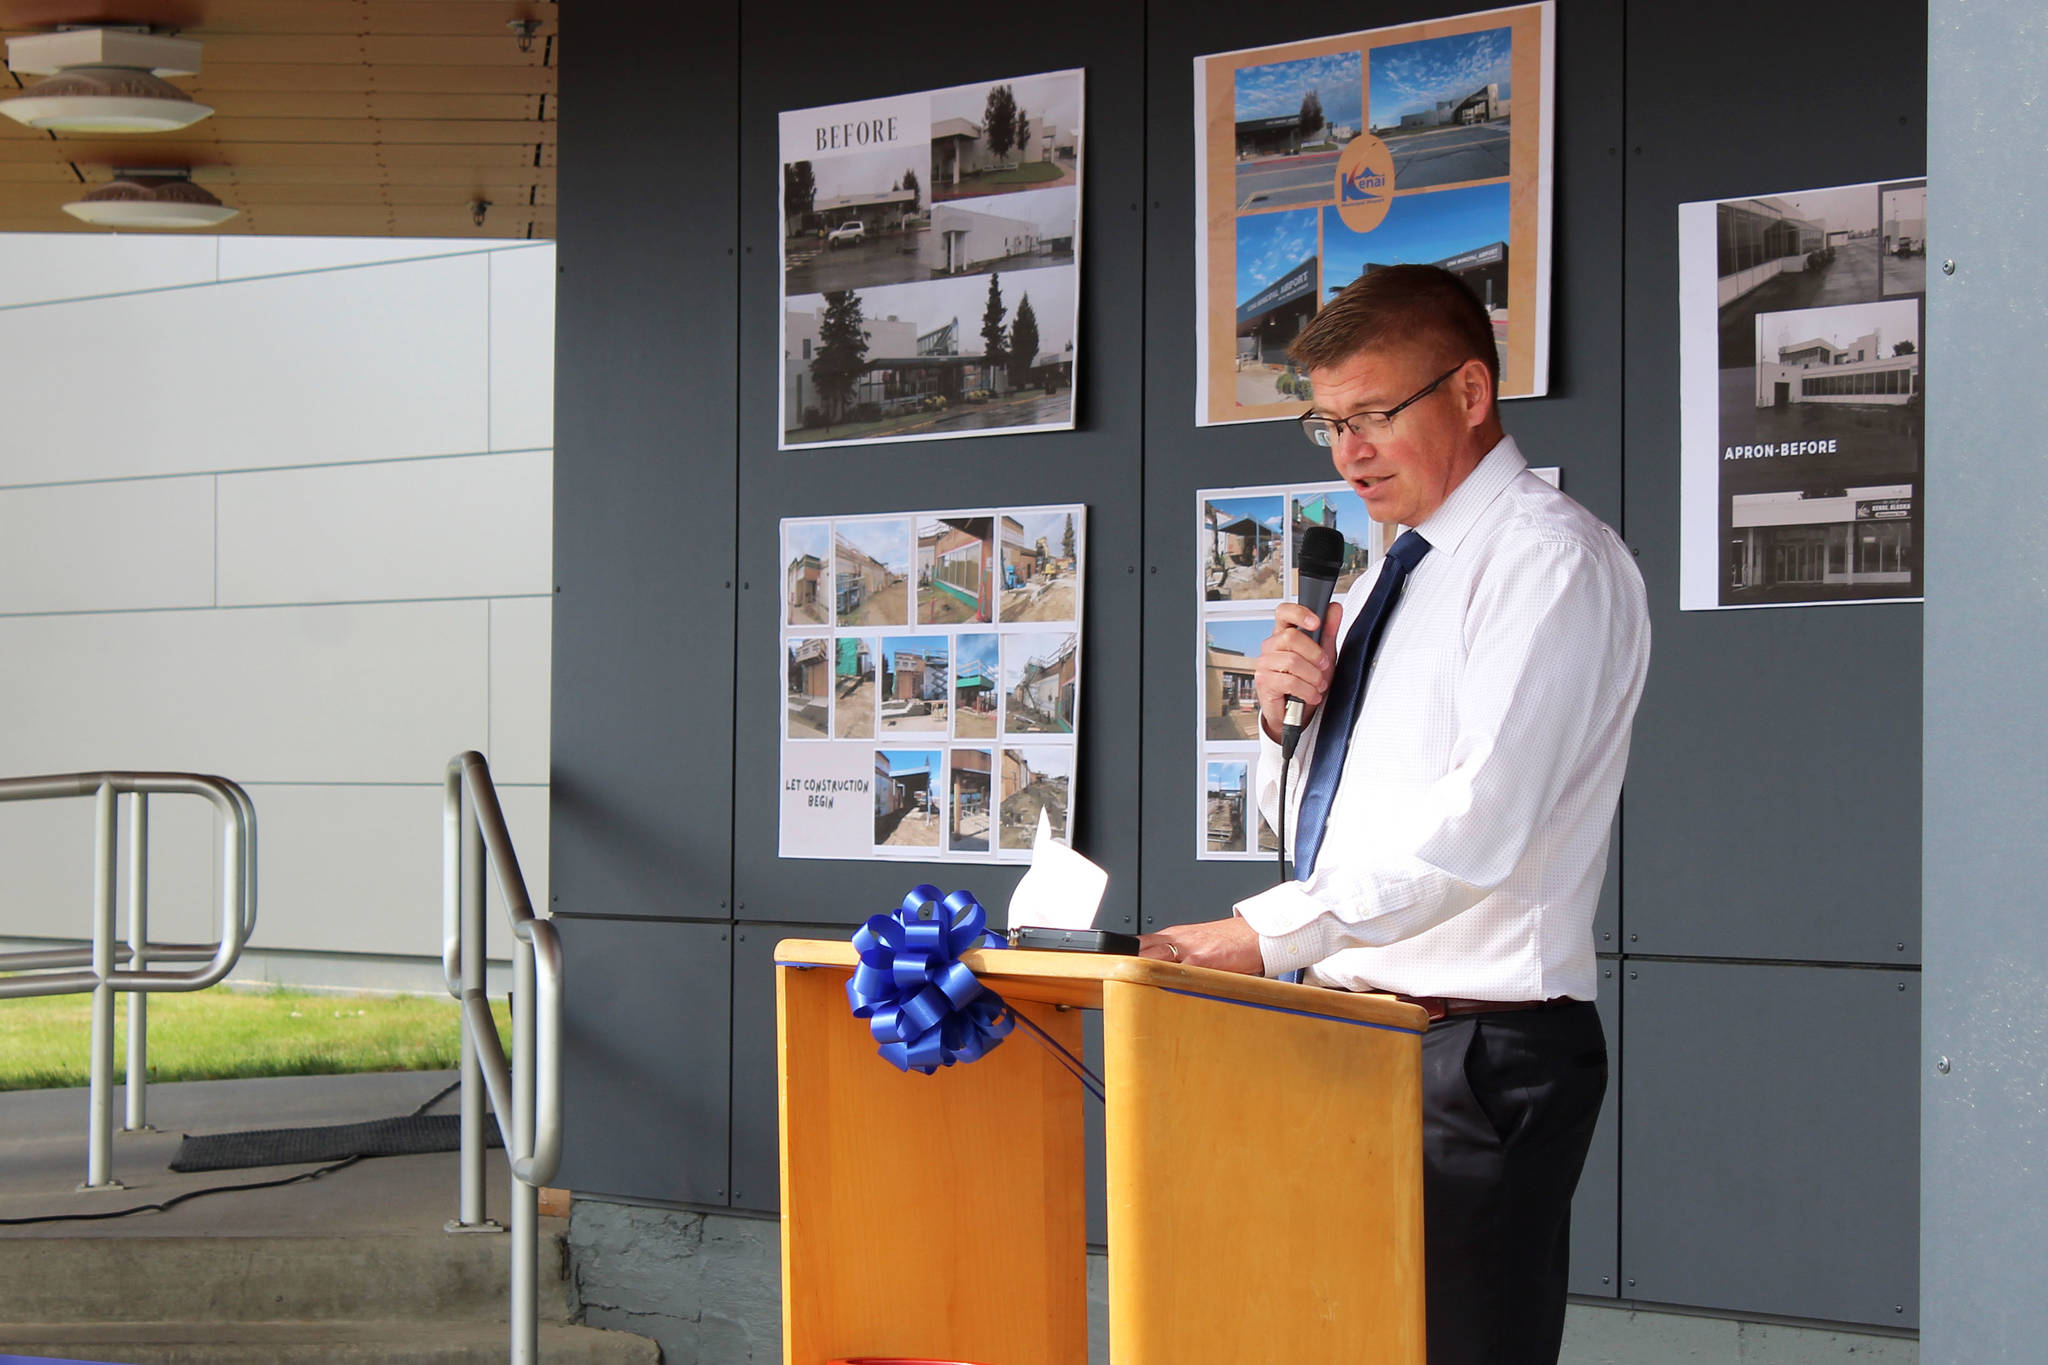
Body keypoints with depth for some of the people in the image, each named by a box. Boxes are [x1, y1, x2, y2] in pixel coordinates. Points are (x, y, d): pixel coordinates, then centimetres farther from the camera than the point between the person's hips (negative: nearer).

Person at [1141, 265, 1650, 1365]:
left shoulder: (1548, 559, -9)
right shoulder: (1387, 580, 19)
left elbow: (1483, 820, -22)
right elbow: (1302, 817, 26)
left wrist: (1263, 934, -26)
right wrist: (1283, 714, 4)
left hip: (1479, 1049, -8)